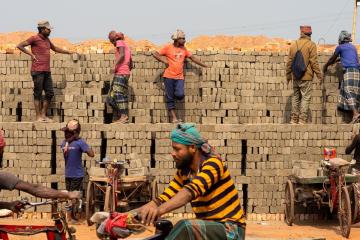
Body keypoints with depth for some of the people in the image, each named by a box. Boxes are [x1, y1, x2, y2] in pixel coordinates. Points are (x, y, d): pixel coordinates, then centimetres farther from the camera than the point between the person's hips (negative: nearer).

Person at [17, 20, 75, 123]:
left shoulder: (46, 40, 18)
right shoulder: (34, 39, -5)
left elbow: (55, 48, 34)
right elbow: (20, 46, -8)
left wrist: (69, 52, 34)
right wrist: (31, 54, -11)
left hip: (47, 71, 8)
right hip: (38, 71, -8)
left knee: (50, 93, 5)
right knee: (38, 94, -3)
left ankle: (44, 115, 14)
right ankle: (38, 117, 0)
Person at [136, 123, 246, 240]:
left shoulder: (212, 163, -17)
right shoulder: (184, 171, 5)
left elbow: (192, 190, -35)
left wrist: (160, 210, -49)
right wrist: (141, 211, -22)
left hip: (230, 229, -7)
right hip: (209, 228, 7)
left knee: (185, 226, -31)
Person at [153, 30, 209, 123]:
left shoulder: (184, 49, 12)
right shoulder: (168, 48, -1)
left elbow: (192, 58, 18)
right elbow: (155, 54, -3)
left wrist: (204, 65, 18)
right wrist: (164, 61, -12)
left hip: (179, 77, 3)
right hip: (169, 77, -3)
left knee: (180, 95, -18)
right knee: (170, 99, -1)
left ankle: (174, 93, 16)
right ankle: (174, 118, 3)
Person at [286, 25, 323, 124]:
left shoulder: (294, 45, 9)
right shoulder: (311, 45, -7)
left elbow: (289, 62, 11)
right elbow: (314, 62, -11)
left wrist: (288, 75, 20)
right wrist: (319, 74, -3)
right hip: (306, 76, -5)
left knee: (296, 97, 12)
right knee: (305, 97, -2)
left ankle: (294, 119, 12)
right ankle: (302, 120, -8)